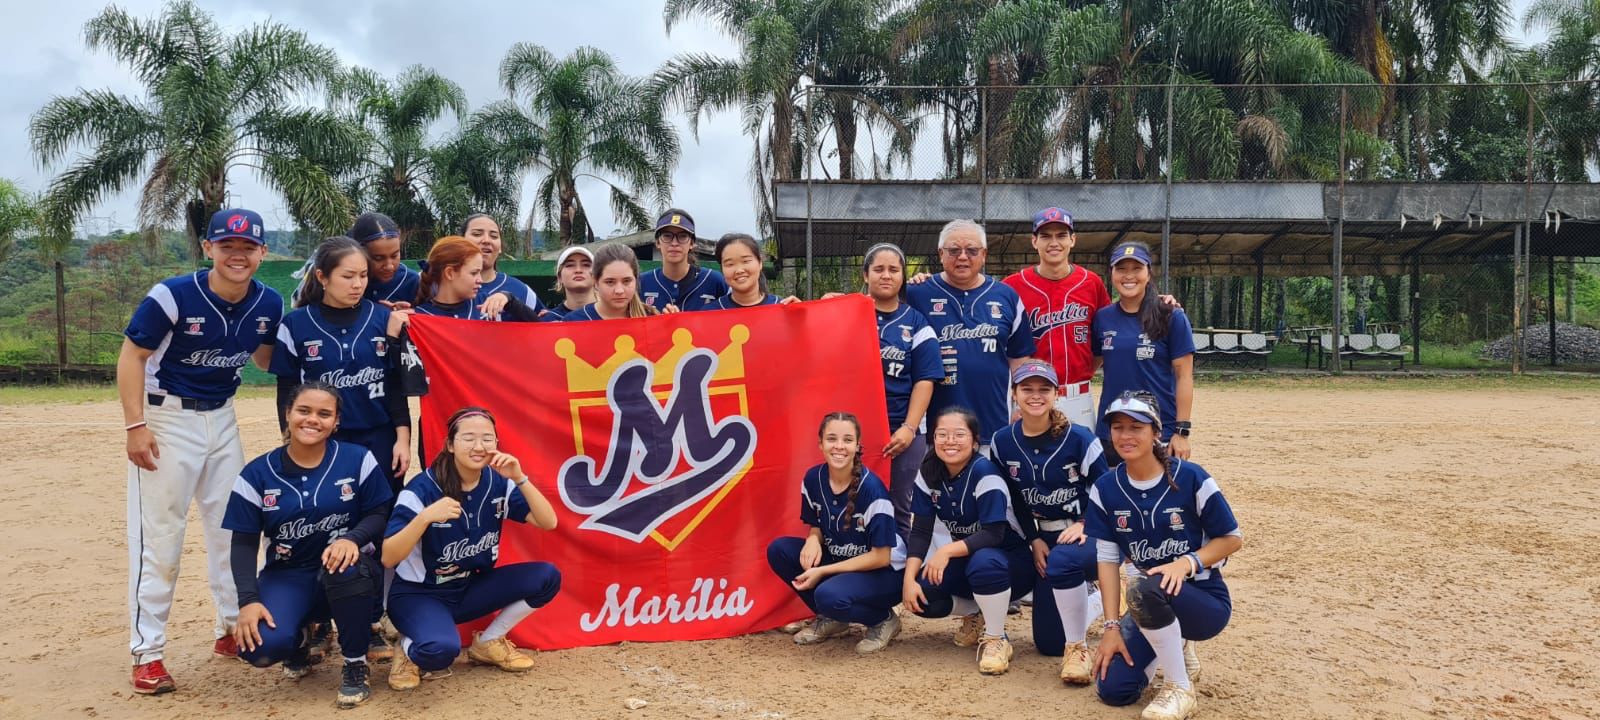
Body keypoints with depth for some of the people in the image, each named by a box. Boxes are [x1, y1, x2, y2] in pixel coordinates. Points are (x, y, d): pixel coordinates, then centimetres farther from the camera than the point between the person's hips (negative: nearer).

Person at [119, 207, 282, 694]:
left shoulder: (268, 304, -5)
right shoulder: (172, 296, -20)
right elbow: (132, 356, -13)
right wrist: (135, 426, -18)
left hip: (222, 417, 5)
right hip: (167, 417, -5)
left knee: (233, 526, 11)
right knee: (158, 535, -4)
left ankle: (233, 630, 26)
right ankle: (147, 652, 4)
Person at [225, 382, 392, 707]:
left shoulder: (357, 460, -4)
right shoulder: (257, 474, -1)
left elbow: (380, 514, -3)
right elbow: (244, 543, -1)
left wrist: (352, 538, -27)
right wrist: (248, 600, -15)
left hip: (347, 577, -1)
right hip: (286, 576, 1)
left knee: (345, 568, -40)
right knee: (261, 647, -28)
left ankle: (356, 664, -13)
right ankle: (299, 637, 15)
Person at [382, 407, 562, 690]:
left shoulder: (498, 483, -6)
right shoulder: (423, 489, -20)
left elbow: (548, 522, -14)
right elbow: (388, 558, -24)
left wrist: (519, 478, -26)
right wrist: (425, 517, -40)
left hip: (470, 590, 5)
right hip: (418, 595, -5)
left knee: (546, 577, -16)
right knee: (441, 649, -37)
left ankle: (488, 643, 5)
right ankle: (410, 649, 1)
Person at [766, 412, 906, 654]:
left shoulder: (871, 488, -24)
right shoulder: (813, 479, -7)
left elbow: (881, 557, -20)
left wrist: (822, 571, -21)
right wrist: (813, 540, -17)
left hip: (884, 573, -6)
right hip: (838, 562, 6)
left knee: (830, 595, -34)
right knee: (779, 550, -12)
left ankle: (883, 619, -1)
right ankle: (831, 619, 5)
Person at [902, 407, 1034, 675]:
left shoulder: (984, 472, -23)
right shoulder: (929, 473, -6)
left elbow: (994, 535, -28)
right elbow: (920, 532, -7)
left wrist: (947, 551, -36)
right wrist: (909, 579, -18)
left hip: (1011, 563, -6)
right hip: (966, 559, 6)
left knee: (983, 562, -39)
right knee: (919, 593, -18)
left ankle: (996, 639, -14)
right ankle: (975, 615, 12)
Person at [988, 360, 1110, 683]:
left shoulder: (1079, 438, -14)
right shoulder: (1003, 443, -4)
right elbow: (1011, 500, 5)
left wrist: (1084, 526, -20)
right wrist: (1034, 540, -4)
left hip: (1087, 534, -4)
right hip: (1043, 538, 4)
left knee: (1061, 559, -42)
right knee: (1048, 643, 3)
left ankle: (1077, 647, -19)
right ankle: (1090, 602, 36)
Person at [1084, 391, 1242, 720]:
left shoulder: (1191, 479, -14)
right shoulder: (1105, 489, -3)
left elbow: (1233, 539, -6)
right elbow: (1107, 560, -4)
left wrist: (1187, 562, -24)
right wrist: (1112, 627, -11)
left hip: (1205, 601, -4)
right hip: (1152, 605, 5)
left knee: (1144, 589, -37)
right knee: (1112, 689, -11)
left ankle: (1180, 687, -14)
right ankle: (1175, 649, 21)